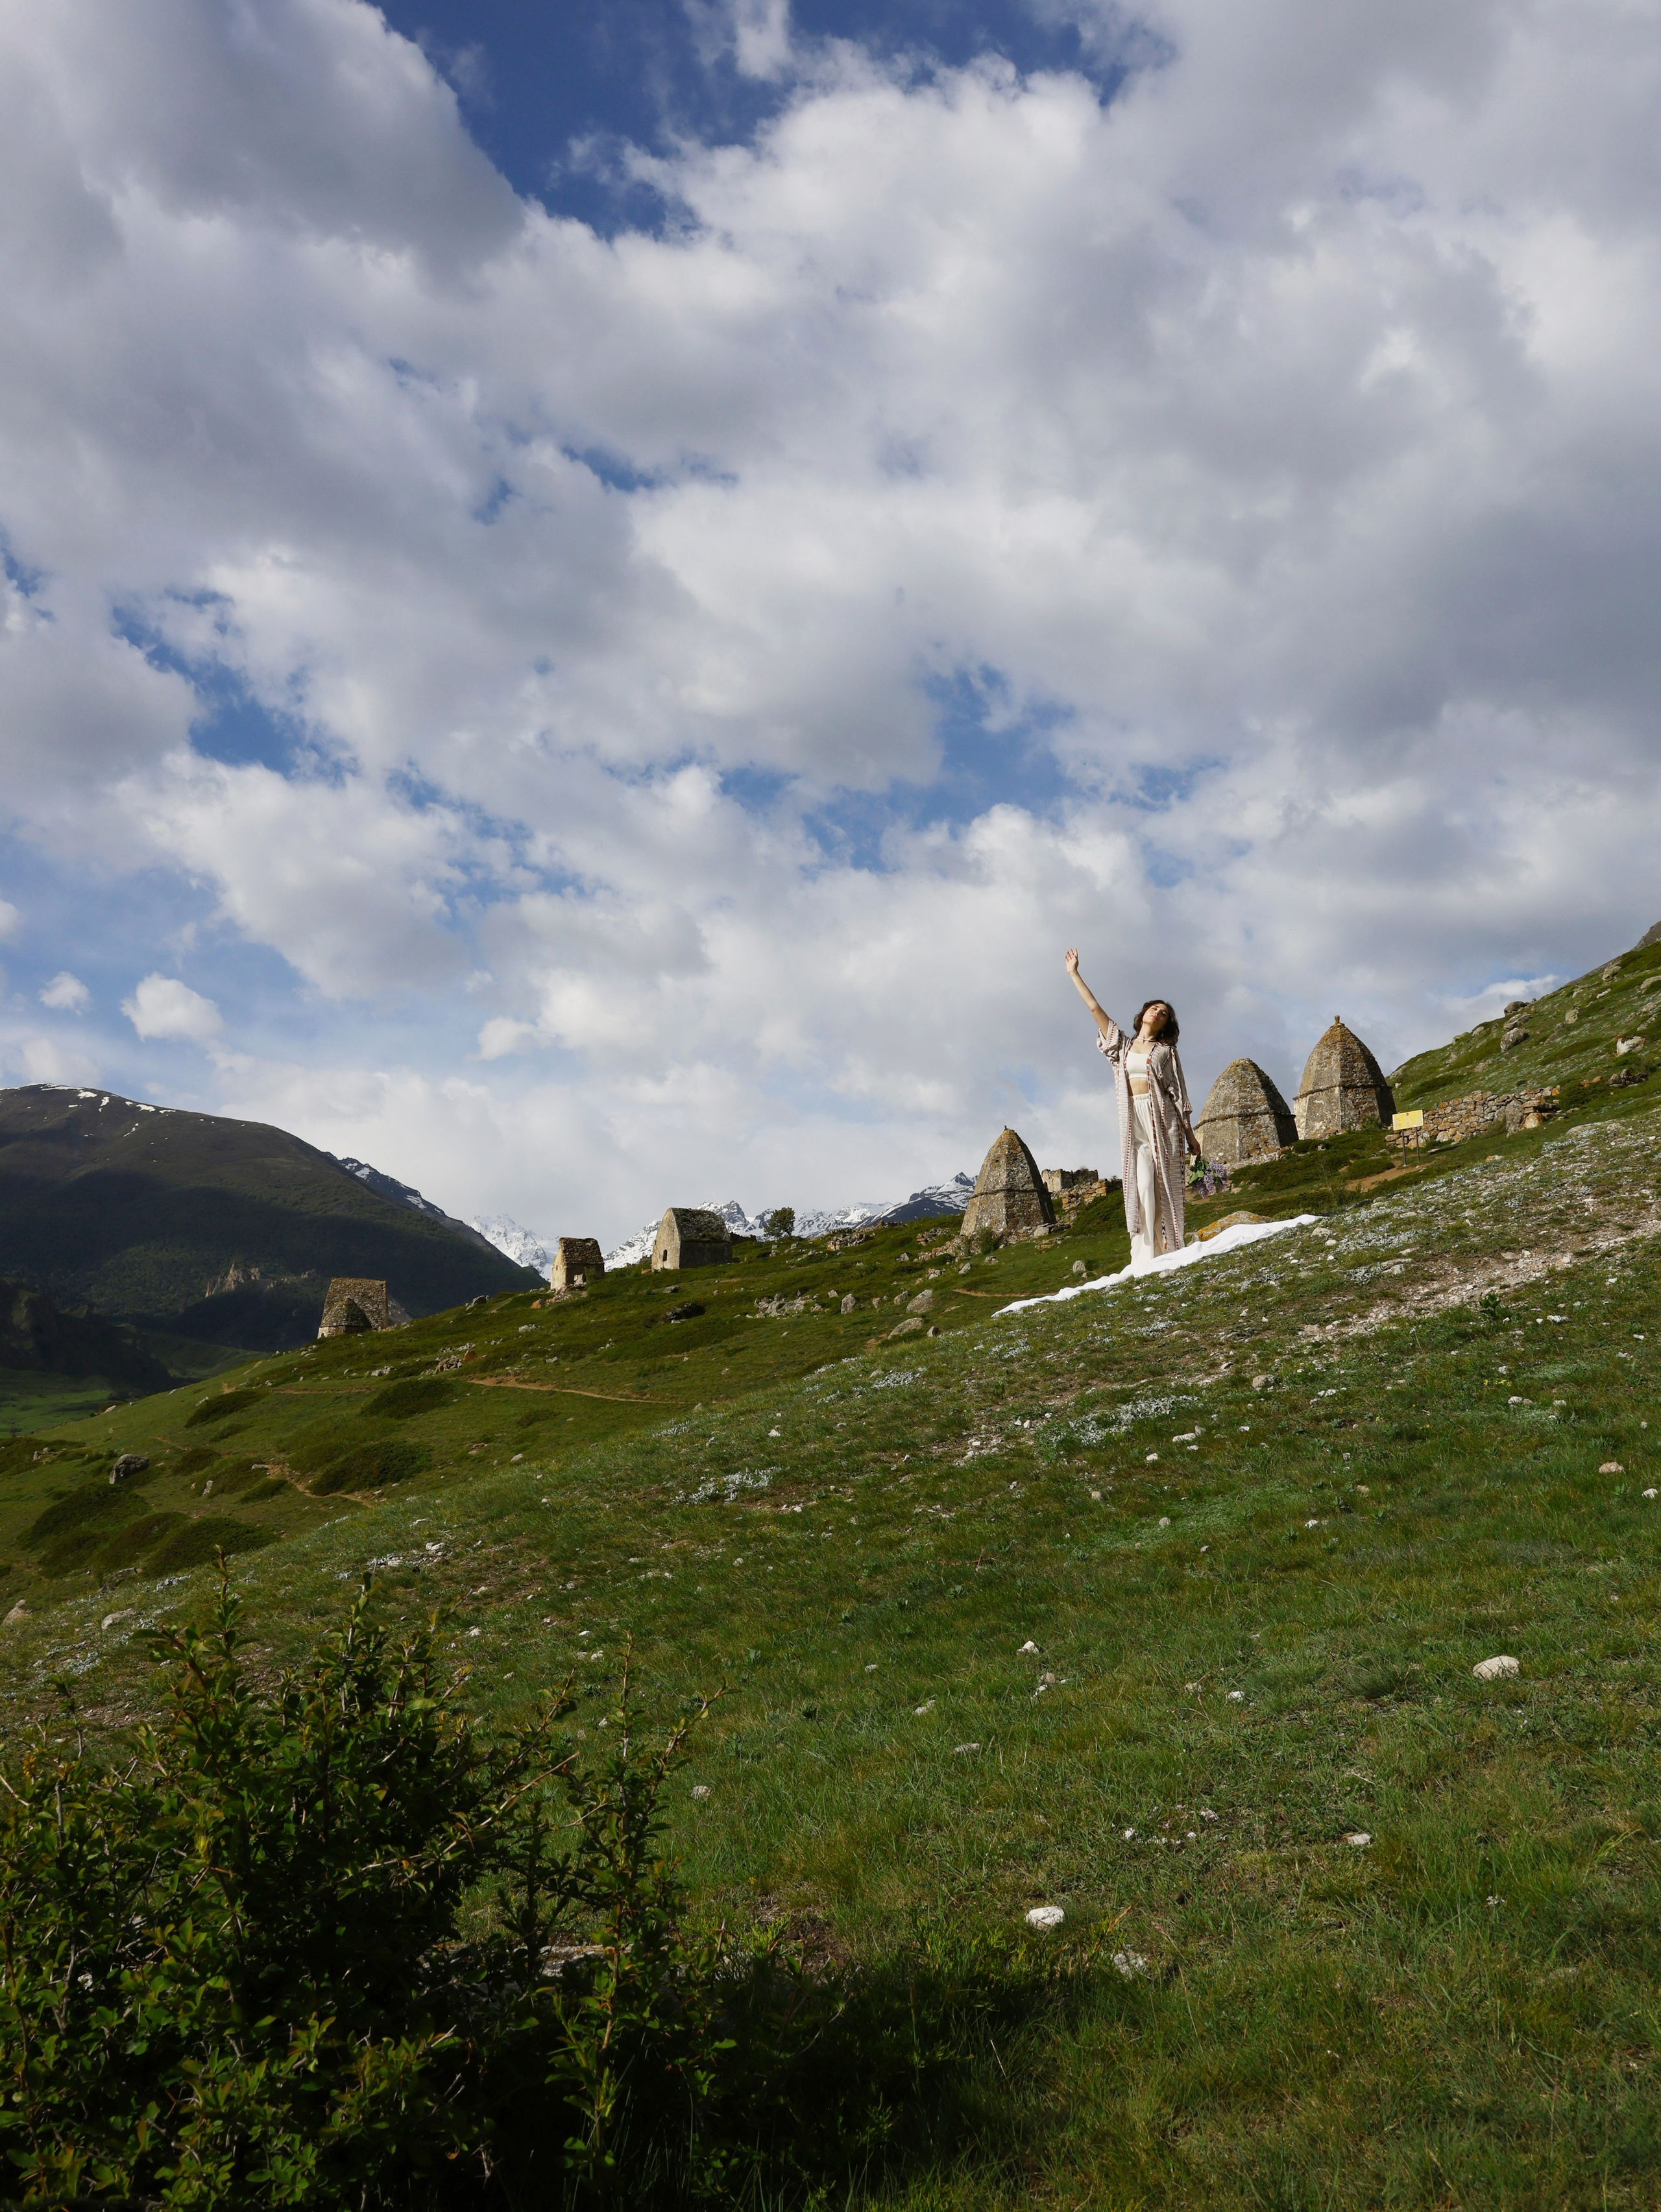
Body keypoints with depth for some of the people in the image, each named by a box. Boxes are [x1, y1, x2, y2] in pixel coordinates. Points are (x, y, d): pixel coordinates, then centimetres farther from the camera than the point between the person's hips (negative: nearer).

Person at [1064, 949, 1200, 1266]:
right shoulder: (1123, 1045, 17)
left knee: (1165, 1186, -5)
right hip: (1134, 1121, 2)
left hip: (1163, 1118, -2)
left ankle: (1171, 1254, -7)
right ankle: (1143, 1257, -9)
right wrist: (1074, 974, 15)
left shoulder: (1167, 1051, 10)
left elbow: (1179, 1093, 6)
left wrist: (1190, 1133, 1)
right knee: (1143, 1186, -7)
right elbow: (1094, 1008, 16)